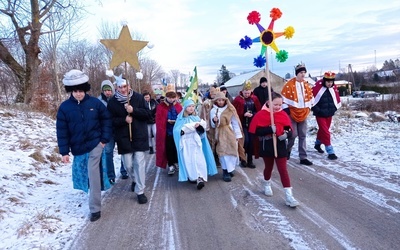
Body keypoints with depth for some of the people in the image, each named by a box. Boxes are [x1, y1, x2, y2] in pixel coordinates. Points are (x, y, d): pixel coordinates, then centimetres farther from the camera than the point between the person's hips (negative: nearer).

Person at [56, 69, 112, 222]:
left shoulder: (95, 103, -7)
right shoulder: (65, 107, -5)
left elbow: (106, 119, 2)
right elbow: (62, 131, -3)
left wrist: (105, 139, -6)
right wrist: (64, 151, -6)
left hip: (95, 144, -3)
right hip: (78, 148, 3)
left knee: (93, 175, -8)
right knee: (83, 175, 17)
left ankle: (95, 208, 1)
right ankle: (94, 196, 44)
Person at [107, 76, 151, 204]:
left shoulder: (138, 97, -3)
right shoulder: (112, 102, -1)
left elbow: (147, 114, -6)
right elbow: (111, 121, -3)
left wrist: (133, 110, -20)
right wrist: (124, 120, -19)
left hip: (139, 136, -1)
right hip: (124, 138, 1)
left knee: (139, 163, -1)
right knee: (128, 164, 8)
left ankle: (140, 191, 9)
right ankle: (134, 180, 41)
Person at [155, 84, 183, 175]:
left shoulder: (178, 106, 6)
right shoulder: (161, 106, -2)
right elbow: (158, 120, -6)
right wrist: (167, 121, -18)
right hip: (167, 132, -2)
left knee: (177, 148, 9)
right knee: (169, 149, 3)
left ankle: (176, 163, 27)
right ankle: (171, 165, 15)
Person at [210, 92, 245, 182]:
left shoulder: (230, 109, 1)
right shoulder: (213, 111, -1)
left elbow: (235, 122, 3)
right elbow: (213, 126, 2)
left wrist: (238, 134, 0)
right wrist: (214, 121, -21)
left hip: (230, 133, 2)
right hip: (220, 134, -2)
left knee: (232, 151, 5)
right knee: (223, 152, -6)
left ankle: (230, 169, 24)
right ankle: (225, 172, 1)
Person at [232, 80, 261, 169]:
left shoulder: (254, 98, 6)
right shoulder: (238, 99, -5)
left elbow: (259, 111, 8)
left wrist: (253, 114, -10)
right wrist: (244, 114, -16)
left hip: (252, 124, 4)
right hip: (242, 123, -3)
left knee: (251, 142, 5)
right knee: (245, 140, -10)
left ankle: (250, 161, 15)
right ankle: (242, 159, 10)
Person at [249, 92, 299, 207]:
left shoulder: (283, 114, -1)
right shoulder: (261, 115, -10)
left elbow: (289, 130, 1)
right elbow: (257, 131, -18)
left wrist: (286, 134, -21)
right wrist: (271, 129, -29)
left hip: (280, 146, 1)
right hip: (267, 147, -1)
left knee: (283, 170, 0)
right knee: (268, 167, 20)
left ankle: (289, 196, 2)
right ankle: (267, 185, 47)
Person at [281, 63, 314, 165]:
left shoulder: (306, 84, 9)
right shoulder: (289, 84, -9)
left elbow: (310, 97, 18)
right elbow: (284, 97, -10)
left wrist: (308, 108, 13)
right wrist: (286, 110, -13)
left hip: (303, 113, 5)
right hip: (292, 113, -5)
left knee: (303, 136, 6)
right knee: (293, 134, -6)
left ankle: (303, 157, 12)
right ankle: (287, 150, 23)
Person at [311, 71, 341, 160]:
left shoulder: (334, 88, -1)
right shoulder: (317, 87, -18)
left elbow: (337, 100, 13)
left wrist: (334, 109, 3)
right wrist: (316, 110, -13)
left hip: (329, 114, 6)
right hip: (320, 114, -5)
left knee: (322, 130, 20)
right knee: (325, 132, -7)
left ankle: (317, 144, 43)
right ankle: (330, 152, -2)